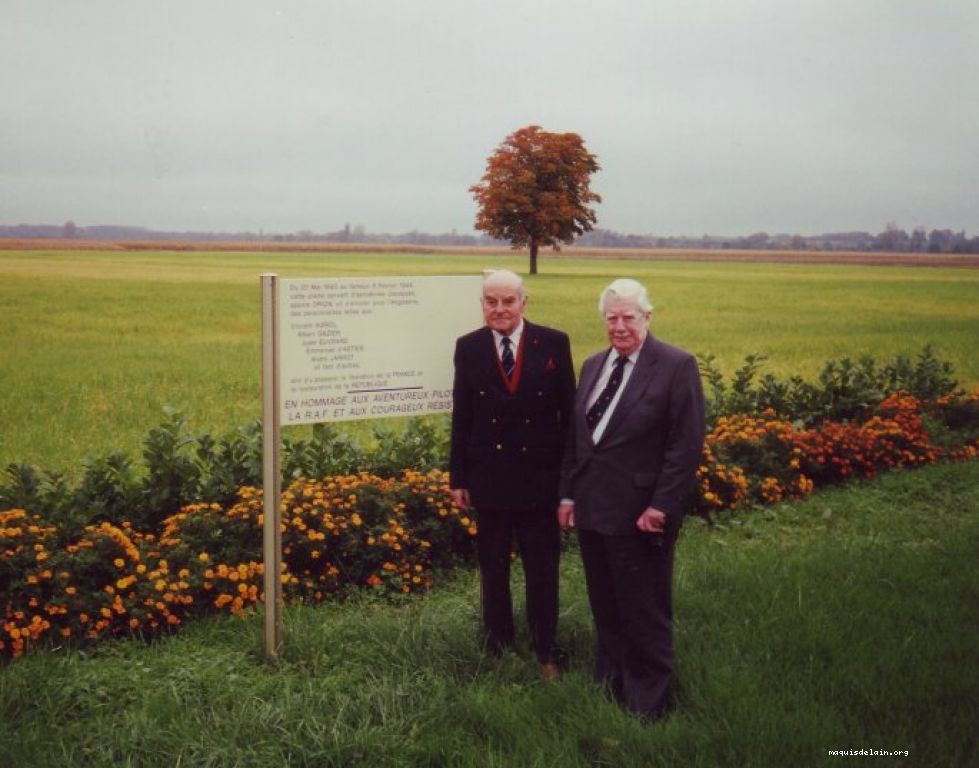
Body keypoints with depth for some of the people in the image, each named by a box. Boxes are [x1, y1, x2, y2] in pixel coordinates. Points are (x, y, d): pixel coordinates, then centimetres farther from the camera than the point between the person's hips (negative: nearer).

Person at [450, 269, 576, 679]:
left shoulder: (554, 343, -4)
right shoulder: (468, 347, 0)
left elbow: (568, 412, -1)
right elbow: (461, 418, 2)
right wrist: (458, 477, 1)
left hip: (540, 475, -1)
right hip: (489, 474, 1)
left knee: (542, 569, 9)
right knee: (493, 568, 13)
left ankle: (545, 652, 24)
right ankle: (498, 648, 28)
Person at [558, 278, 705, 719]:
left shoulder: (677, 366, -9)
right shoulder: (593, 365, 12)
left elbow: (687, 445, -13)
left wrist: (662, 506, -17)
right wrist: (568, 493, 10)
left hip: (640, 515, -6)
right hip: (592, 509, 6)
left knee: (645, 614, 5)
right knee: (605, 610, 16)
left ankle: (647, 704, 21)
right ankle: (608, 686, 31)